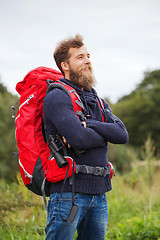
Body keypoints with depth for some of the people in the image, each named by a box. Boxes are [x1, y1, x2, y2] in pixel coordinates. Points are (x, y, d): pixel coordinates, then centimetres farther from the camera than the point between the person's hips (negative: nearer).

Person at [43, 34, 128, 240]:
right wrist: (104, 136, -1)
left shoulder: (96, 100, 18)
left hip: (99, 192, 8)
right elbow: (79, 139, -21)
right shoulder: (57, 97, -7)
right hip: (69, 191, -7)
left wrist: (88, 125, -11)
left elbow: (122, 134, 3)